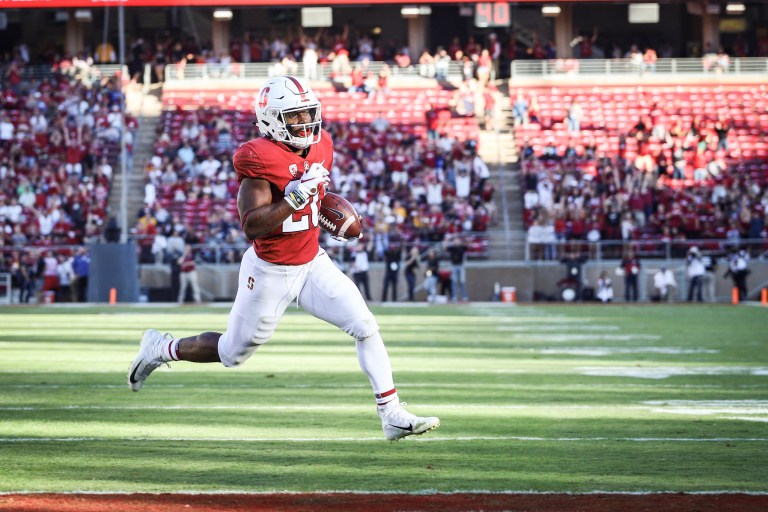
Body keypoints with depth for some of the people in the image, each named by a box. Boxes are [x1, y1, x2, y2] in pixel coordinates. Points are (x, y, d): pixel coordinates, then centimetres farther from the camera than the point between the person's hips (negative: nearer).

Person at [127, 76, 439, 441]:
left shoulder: (320, 147, 0)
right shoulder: (261, 159, -23)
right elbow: (251, 226, -29)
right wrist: (296, 196, -34)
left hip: (312, 264, 6)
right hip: (270, 273, -6)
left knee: (366, 327, -8)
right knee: (233, 353, 11)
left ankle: (392, 415, -4)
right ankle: (162, 349, 37)